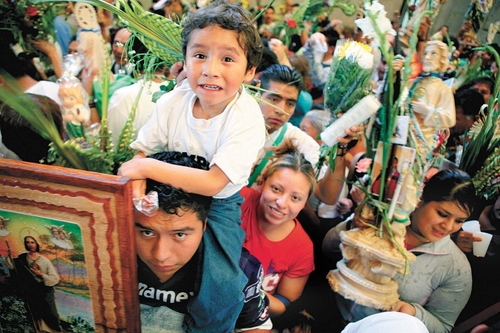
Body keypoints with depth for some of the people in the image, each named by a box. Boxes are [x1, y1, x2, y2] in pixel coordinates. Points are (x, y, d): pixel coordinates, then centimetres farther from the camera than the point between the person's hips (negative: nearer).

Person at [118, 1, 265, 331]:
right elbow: (141, 153, -1)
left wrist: (148, 167, -26)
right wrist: (137, 180, -23)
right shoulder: (172, 103, -11)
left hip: (218, 205, -4)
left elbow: (213, 182, -27)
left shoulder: (247, 118, -23)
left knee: (220, 284, -18)